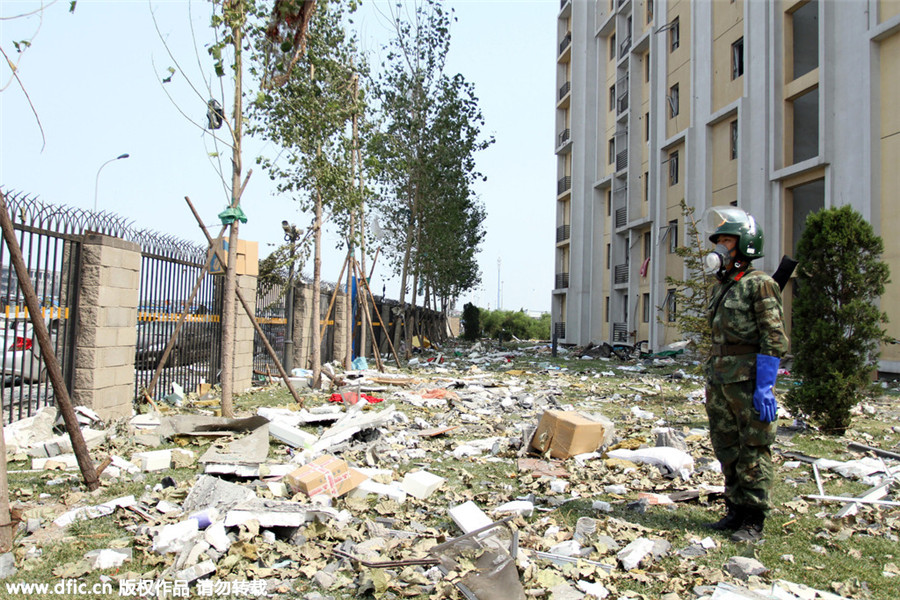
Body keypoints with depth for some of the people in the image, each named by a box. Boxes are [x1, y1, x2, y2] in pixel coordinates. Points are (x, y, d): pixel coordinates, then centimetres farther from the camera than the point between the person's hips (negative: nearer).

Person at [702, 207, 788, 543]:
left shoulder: (759, 284, -8)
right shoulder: (721, 287, 16)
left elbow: (774, 340, -13)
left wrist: (765, 386, -19)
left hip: (749, 381, -8)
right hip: (719, 381, 8)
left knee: (753, 451, -1)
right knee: (727, 449, 13)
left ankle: (754, 521, 8)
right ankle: (736, 511, 24)